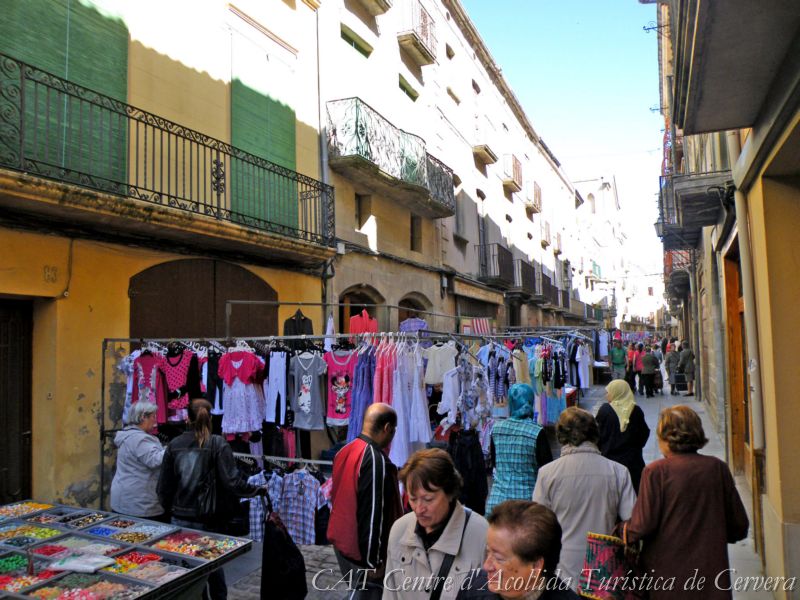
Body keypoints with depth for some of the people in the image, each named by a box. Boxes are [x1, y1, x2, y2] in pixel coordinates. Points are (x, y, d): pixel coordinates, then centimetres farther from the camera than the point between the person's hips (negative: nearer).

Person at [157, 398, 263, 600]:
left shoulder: (174, 445, -2)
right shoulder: (218, 444, -13)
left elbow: (164, 486, 2)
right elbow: (232, 482, -20)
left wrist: (168, 507, 20)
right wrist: (259, 490, -6)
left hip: (181, 519, 3)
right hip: (210, 521, -2)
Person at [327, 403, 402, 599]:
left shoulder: (345, 451, 2)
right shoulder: (376, 461, -25)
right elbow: (373, 513, -25)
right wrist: (373, 561, -17)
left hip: (341, 540, 8)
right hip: (361, 549, -8)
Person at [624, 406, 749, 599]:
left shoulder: (656, 471, -15)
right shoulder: (718, 468, -4)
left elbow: (643, 526, -15)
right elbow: (739, 527, 4)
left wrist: (623, 529, 5)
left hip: (667, 572, -3)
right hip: (713, 572, 3)